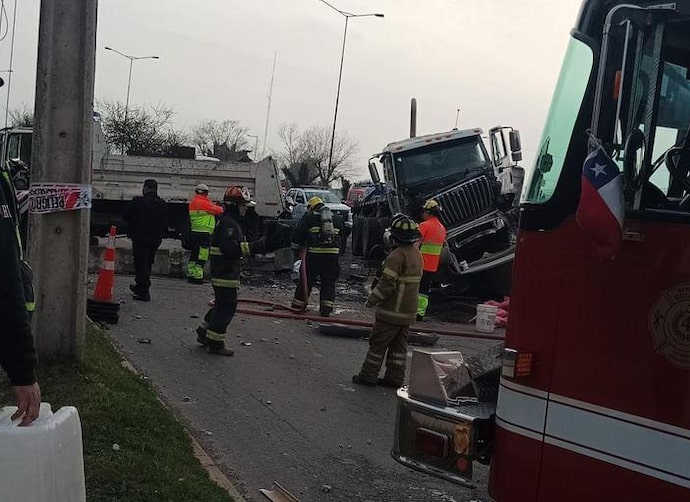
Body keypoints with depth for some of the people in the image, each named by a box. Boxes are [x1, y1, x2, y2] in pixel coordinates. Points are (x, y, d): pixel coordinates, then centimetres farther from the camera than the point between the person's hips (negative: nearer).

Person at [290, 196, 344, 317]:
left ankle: (298, 305, 16)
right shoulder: (337, 218, 19)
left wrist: (296, 251, 14)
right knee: (329, 282, 9)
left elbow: (297, 234, 4)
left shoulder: (309, 217, 6)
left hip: (314, 253, -2)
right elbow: (341, 237, 26)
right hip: (333, 253, 3)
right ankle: (326, 308, 6)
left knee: (306, 280, 8)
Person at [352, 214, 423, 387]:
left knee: (378, 343, 3)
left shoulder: (397, 255, -20)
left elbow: (387, 283, -22)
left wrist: (372, 299, -9)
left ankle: (368, 375, 9)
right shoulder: (416, 253, 9)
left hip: (392, 310, -8)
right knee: (399, 345, 13)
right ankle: (395, 378, 17)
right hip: (408, 311, 8)